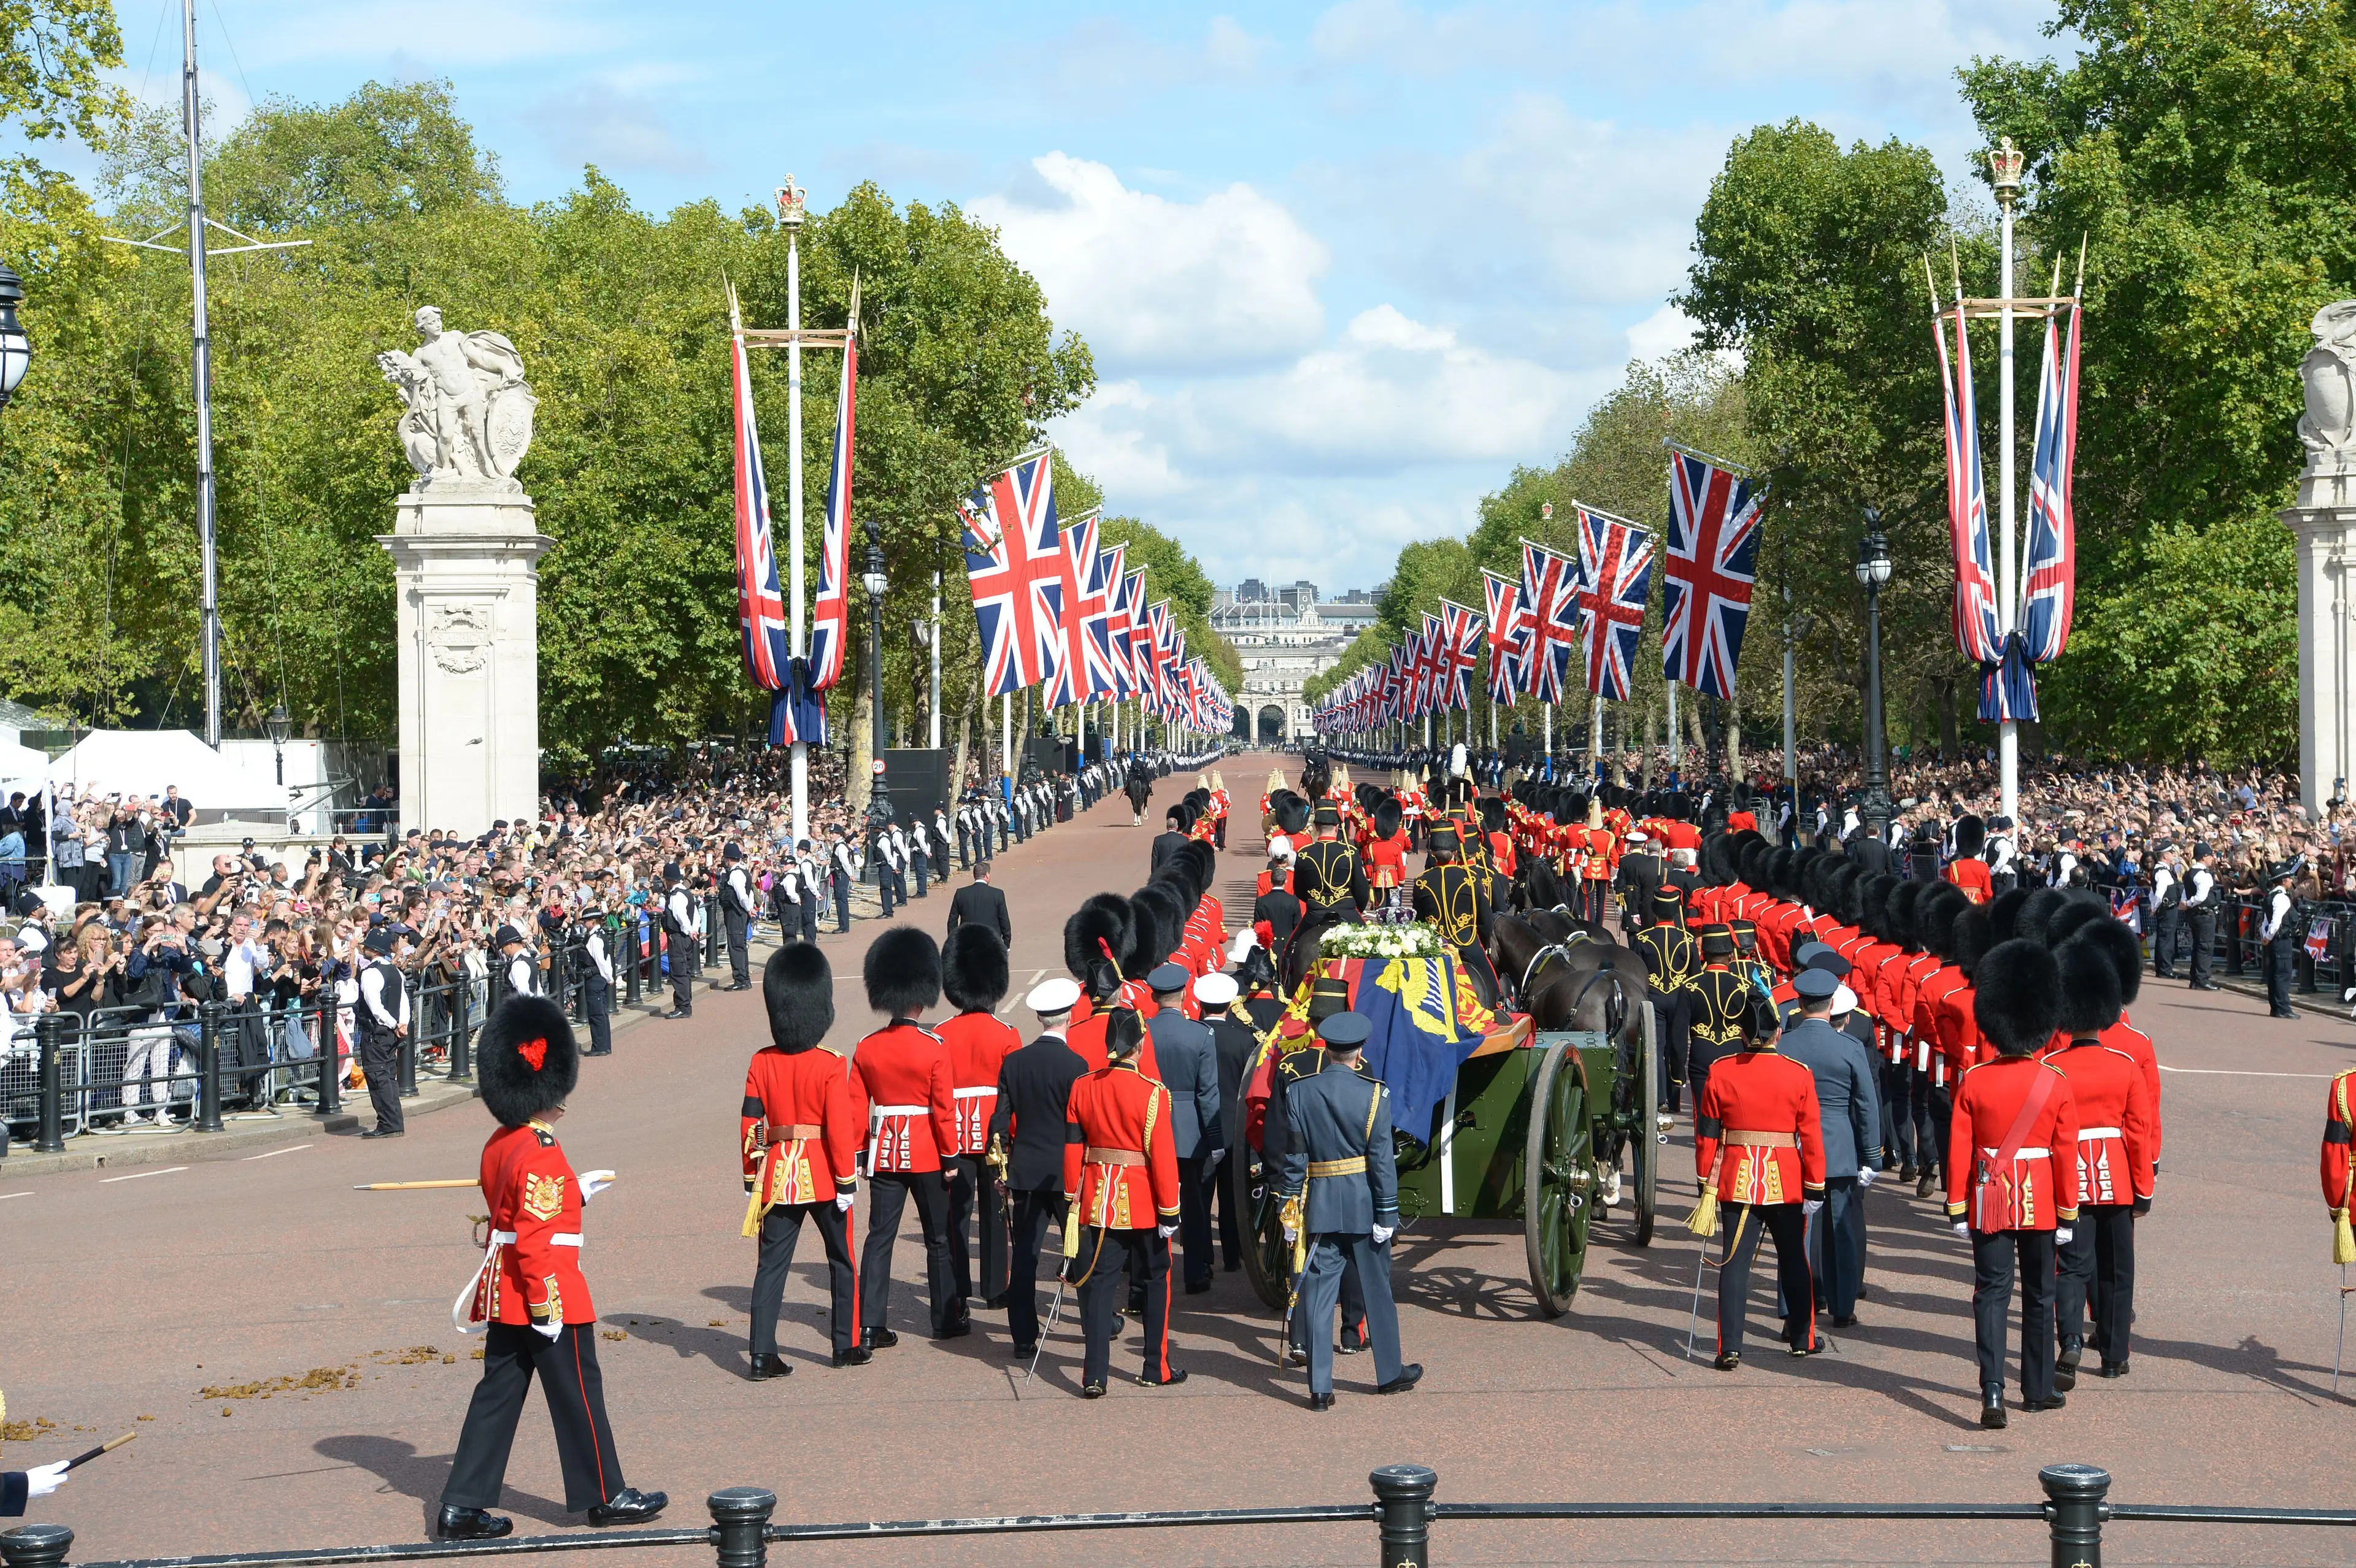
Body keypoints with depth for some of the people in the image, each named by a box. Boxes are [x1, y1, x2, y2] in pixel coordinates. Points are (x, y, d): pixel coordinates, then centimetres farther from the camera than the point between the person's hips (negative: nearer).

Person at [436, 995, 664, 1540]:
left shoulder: (499, 1144, 9)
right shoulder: (543, 1157, -20)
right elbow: (534, 1239, -24)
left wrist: (575, 1193, 24)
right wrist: (548, 1307, -21)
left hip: (503, 1296, 9)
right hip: (548, 1294, -9)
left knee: (497, 1394, 10)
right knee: (578, 1395, 5)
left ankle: (461, 1506, 9)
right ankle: (605, 1496, 17)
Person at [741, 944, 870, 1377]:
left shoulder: (761, 1064, -2)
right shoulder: (830, 1066, -12)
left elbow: (750, 1124, 1)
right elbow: (841, 1128, -15)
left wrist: (753, 1178, 9)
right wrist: (847, 1180, -8)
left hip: (777, 1177, 3)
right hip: (822, 1176, -3)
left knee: (772, 1264, 5)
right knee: (842, 1260, 14)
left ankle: (763, 1355, -1)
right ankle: (847, 1346, 21)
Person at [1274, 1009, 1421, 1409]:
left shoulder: (1298, 1092, -3)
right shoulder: (1373, 1094, -9)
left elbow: (1293, 1158, -1)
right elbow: (1382, 1159, -9)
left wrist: (1290, 1210, 5)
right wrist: (1387, 1213, -4)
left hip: (1320, 1207, 1)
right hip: (1364, 1206, -1)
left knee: (1319, 1294, 3)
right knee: (1377, 1290, 13)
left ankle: (1320, 1388, 2)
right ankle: (1390, 1374, 27)